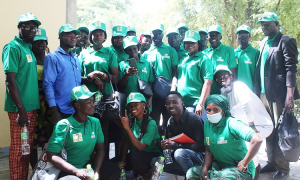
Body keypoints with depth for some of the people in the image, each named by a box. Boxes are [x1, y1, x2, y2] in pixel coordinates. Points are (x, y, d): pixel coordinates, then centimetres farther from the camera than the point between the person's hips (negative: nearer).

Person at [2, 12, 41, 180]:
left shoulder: (29, 48, 13)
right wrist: (21, 109, -20)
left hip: (32, 106, 8)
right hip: (20, 108, -8)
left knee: (27, 148, 16)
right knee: (18, 149, 2)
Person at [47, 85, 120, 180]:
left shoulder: (95, 122, 3)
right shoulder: (64, 125, -11)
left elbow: (100, 149, 3)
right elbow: (52, 155, -16)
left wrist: (96, 171, -14)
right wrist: (76, 171, -23)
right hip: (69, 171, -5)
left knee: (115, 170, -20)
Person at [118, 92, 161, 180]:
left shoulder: (151, 123, -21)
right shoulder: (132, 120, -3)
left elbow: (141, 147, -27)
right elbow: (127, 142, -2)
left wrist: (127, 128, -33)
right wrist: (123, 160, -10)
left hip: (152, 156, -6)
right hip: (135, 153, 6)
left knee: (135, 157, -36)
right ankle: (137, 172, 12)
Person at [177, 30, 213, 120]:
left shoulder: (203, 59, -3)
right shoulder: (183, 60, 16)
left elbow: (208, 82, -12)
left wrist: (200, 104, -19)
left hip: (195, 106, -6)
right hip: (180, 104, 6)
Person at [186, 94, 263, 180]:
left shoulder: (232, 124, -20)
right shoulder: (207, 124, 1)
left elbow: (257, 140, -32)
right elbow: (208, 150, 6)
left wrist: (244, 164, -23)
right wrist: (205, 169, -9)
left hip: (240, 169, -6)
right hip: (219, 166, 7)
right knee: (191, 173, -7)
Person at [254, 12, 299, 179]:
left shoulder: (286, 41, -4)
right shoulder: (263, 43, 17)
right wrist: (258, 91, 10)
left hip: (279, 94, -7)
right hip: (264, 93, 7)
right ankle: (272, 163, 25)